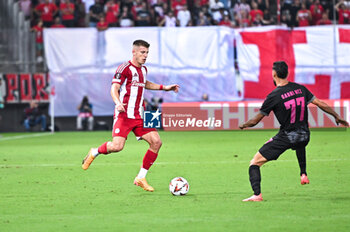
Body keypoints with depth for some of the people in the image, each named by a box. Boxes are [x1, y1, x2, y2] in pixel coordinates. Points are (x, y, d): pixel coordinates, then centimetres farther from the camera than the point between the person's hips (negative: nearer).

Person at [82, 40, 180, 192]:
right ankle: (94, 152, 11)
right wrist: (118, 103, -34)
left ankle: (141, 178, 1)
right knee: (117, 146, -22)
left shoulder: (143, 69, 17)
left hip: (139, 116, 7)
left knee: (156, 142, -7)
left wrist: (164, 88, 34)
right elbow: (114, 88, -15)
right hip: (124, 115, -7)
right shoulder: (125, 68, -8)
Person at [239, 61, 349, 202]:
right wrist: (337, 117, 18)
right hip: (304, 137, 5)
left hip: (286, 138, -5)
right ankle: (303, 174, 37)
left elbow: (255, 121, -7)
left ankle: (257, 194, -16)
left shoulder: (273, 96, -13)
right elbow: (320, 104, 5)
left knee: (255, 163, 1)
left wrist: (243, 125, 14)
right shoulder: (300, 88, 1)